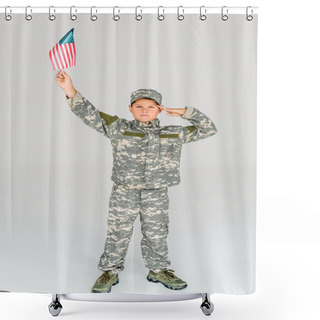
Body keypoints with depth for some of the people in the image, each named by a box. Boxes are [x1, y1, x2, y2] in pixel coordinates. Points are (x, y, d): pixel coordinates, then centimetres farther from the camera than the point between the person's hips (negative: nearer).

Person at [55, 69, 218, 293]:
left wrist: (186, 112, 2)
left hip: (156, 195, 2)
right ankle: (110, 272, 28)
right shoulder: (118, 128, 0)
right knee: (118, 235, 8)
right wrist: (71, 91, -19)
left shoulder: (174, 134, 6)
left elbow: (209, 129, 12)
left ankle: (159, 270, 36)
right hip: (124, 193, -1)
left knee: (157, 236, 14)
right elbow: (89, 114, -7)